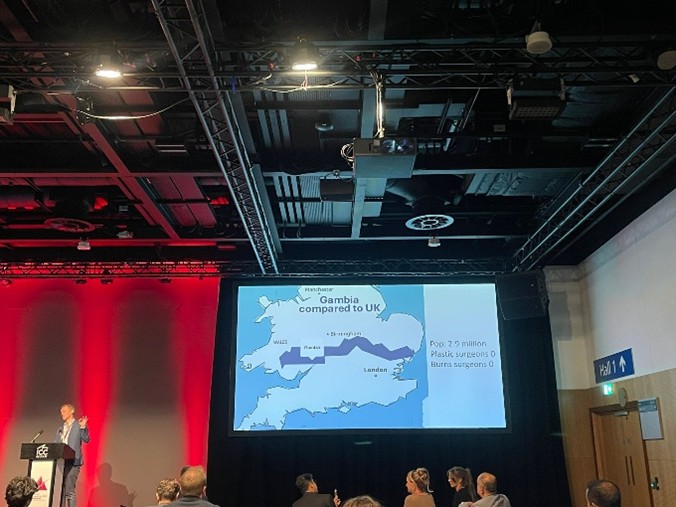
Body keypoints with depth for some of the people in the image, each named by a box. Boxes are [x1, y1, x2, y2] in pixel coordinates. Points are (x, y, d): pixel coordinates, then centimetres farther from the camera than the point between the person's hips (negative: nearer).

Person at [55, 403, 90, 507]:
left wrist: (83, 427, -24)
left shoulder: (79, 425, 2)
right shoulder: (60, 429, 21)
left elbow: (86, 439, -10)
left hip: (72, 462, -6)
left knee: (70, 491, -10)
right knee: (60, 491, 5)